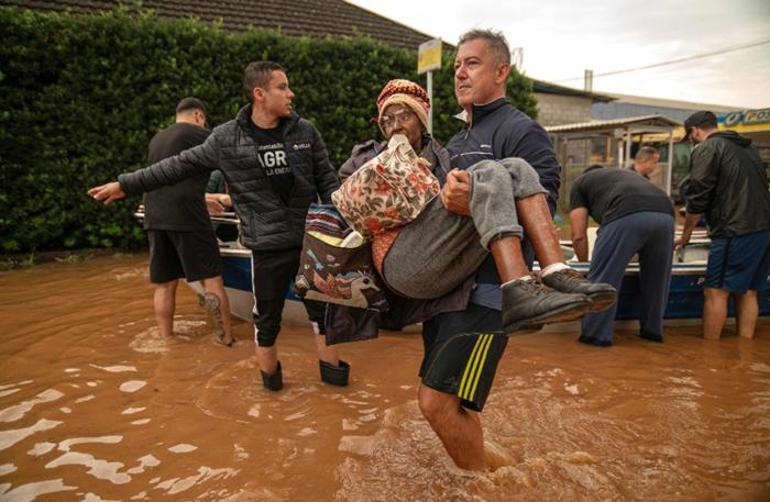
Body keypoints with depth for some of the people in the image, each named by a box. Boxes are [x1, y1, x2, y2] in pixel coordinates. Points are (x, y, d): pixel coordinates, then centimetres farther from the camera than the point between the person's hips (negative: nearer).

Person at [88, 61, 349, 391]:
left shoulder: (305, 131, 0)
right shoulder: (227, 138, -5)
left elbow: (327, 182, 5)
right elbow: (182, 165, 5)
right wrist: (126, 184, 9)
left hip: (311, 239, 2)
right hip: (268, 246, -1)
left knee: (322, 306, 12)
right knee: (267, 317, 10)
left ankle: (331, 367, 31)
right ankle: (269, 373, 31)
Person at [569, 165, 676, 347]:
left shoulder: (580, 182, 28)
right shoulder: (626, 174, 43)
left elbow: (579, 235, 20)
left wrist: (585, 264, 36)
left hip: (626, 216, -6)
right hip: (665, 215, 6)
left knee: (603, 278, 7)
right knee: (656, 279, 22)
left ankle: (597, 334, 13)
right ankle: (653, 330, 35)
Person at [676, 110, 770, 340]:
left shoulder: (706, 149, -4)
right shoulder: (747, 147, 21)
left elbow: (698, 197, -7)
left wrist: (686, 232, 4)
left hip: (736, 232, -8)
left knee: (716, 293, -3)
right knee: (747, 292, 13)